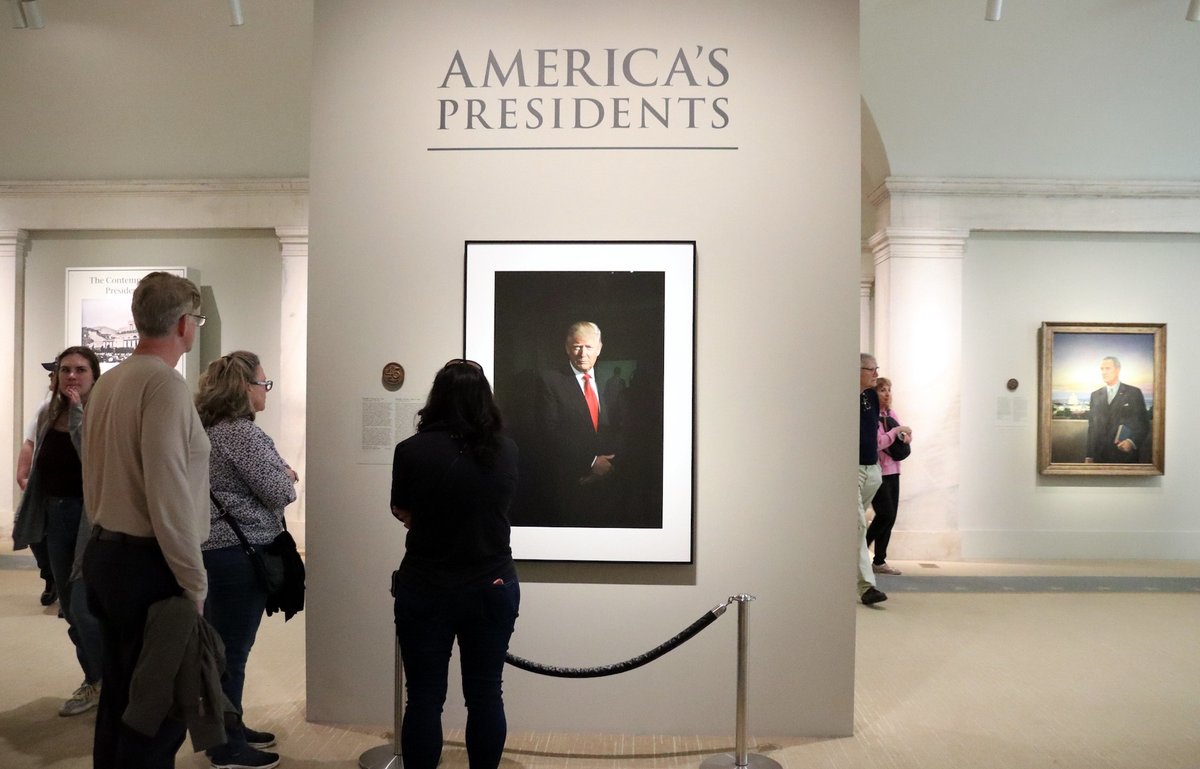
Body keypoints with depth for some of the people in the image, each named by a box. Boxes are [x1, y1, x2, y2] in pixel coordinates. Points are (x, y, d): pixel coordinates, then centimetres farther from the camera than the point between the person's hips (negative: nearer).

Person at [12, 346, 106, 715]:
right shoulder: (47, 415, 7)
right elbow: (37, 471, 16)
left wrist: (78, 413, -25)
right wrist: (24, 517, 16)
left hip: (91, 519, -7)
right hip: (54, 517, 7)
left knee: (85, 608, -9)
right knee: (71, 609, 14)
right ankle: (95, 682, 29)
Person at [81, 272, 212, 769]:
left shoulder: (107, 383, 9)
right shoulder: (165, 384, -18)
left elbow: (93, 478, 15)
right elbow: (169, 495, -22)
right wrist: (194, 581, -15)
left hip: (103, 554, 9)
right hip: (147, 565, -9)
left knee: (118, 695, 19)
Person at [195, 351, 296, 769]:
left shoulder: (209, 429, 11)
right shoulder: (242, 432, -19)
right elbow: (278, 492, -18)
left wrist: (276, 472, 10)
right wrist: (286, 474, 1)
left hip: (214, 549, 10)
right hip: (239, 554, -10)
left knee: (222, 647, 18)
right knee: (232, 652, 1)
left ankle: (228, 730, 32)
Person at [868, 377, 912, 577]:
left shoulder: (891, 414, 12)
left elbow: (904, 435, 22)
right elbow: (877, 443, -22)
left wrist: (906, 435, 0)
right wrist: (897, 430, -13)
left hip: (892, 472, 8)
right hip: (876, 472, -8)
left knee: (889, 518, 7)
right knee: (885, 515, -11)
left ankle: (879, 561, 15)